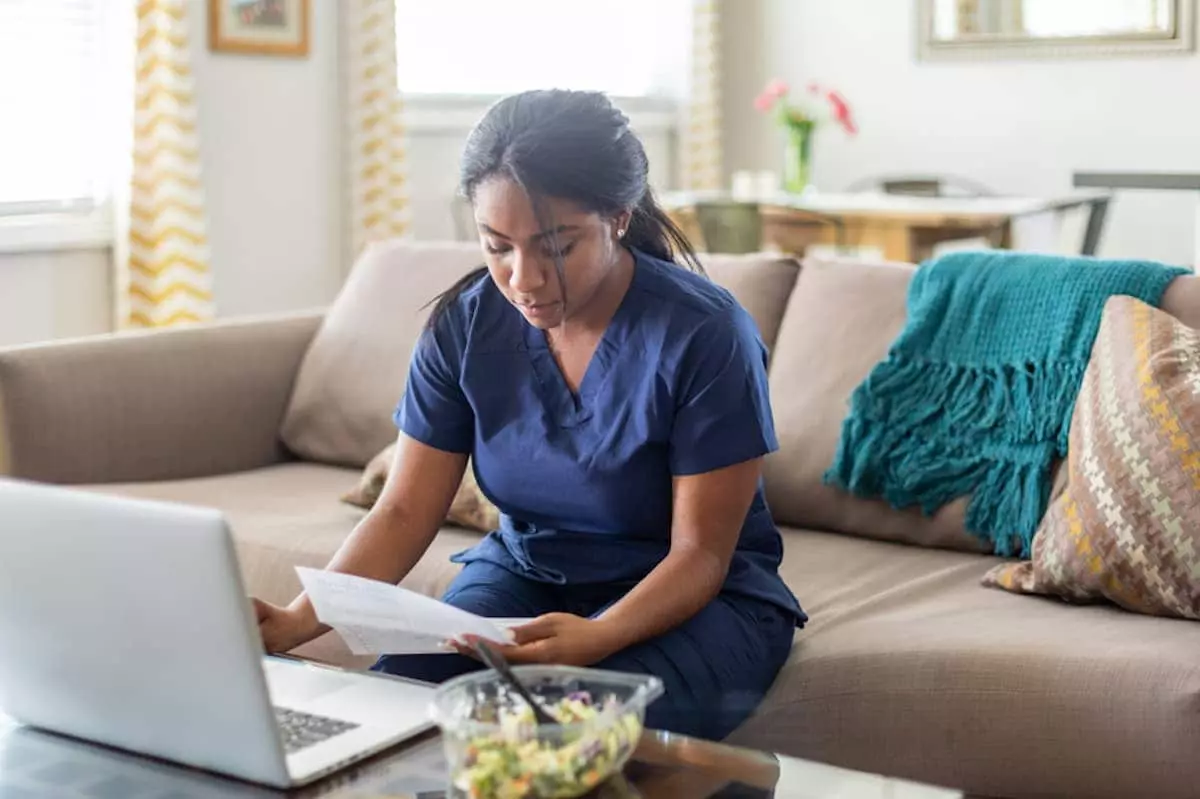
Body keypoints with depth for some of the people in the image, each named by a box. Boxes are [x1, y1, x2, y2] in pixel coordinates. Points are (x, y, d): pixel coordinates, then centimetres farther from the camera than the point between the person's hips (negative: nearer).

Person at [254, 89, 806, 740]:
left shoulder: (704, 334, -20)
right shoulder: (463, 325, -8)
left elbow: (700, 552, -18)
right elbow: (404, 513, -7)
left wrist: (598, 637, -38)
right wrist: (299, 621, -26)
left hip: (690, 596, -3)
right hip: (523, 571, 4)